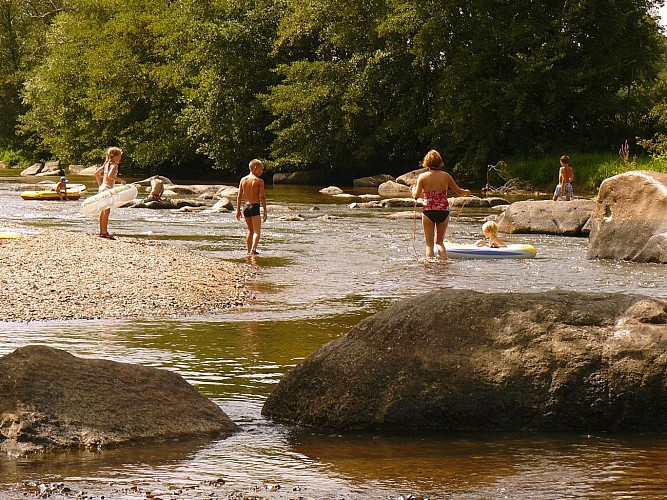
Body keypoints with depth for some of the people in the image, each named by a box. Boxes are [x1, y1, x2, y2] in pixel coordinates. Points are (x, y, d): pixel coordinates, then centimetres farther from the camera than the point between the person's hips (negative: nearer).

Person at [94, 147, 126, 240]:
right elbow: (110, 175, -25)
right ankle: (105, 232, -8)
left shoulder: (106, 164, 16)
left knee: (103, 211, 13)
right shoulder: (114, 165, -10)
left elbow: (96, 173, 18)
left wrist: (100, 185, 21)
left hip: (102, 187, 9)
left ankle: (102, 232, 18)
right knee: (106, 211, -7)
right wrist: (121, 180, -17)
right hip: (107, 188, -9)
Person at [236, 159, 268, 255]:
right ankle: (253, 249, -26)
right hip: (255, 207, -6)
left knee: (250, 230, 20)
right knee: (257, 231, -6)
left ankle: (249, 251, 23)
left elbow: (239, 196, 8)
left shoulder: (243, 180, 8)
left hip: (245, 207, 6)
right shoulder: (259, 181, -7)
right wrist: (265, 211, -4)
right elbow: (262, 197, -9)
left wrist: (238, 210, 13)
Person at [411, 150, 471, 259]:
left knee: (429, 243, 6)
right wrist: (466, 192, 32)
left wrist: (413, 189, 15)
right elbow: (459, 191, 9)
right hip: (444, 211, 2)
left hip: (428, 211, -2)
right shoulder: (445, 176, 1)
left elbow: (416, 196, -7)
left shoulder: (422, 176, -4)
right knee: (439, 241, 17)